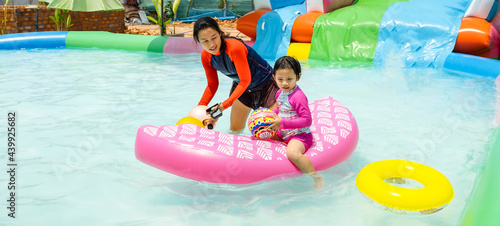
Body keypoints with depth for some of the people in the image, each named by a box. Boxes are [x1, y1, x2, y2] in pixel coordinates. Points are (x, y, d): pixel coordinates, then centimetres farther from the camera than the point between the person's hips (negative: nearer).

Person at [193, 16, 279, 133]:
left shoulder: (235, 47, -34)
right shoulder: (206, 56, -13)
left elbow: (245, 81, -31)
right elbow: (212, 85, 1)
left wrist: (223, 105, -35)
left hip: (265, 83, -5)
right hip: (240, 86, 6)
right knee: (235, 130, 13)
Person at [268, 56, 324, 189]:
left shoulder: (298, 96, -22)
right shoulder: (280, 93, 6)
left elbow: (307, 120, -25)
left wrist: (282, 122, -25)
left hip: (299, 135, -10)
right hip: (283, 134, 10)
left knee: (292, 153, -38)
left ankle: (317, 177, -22)